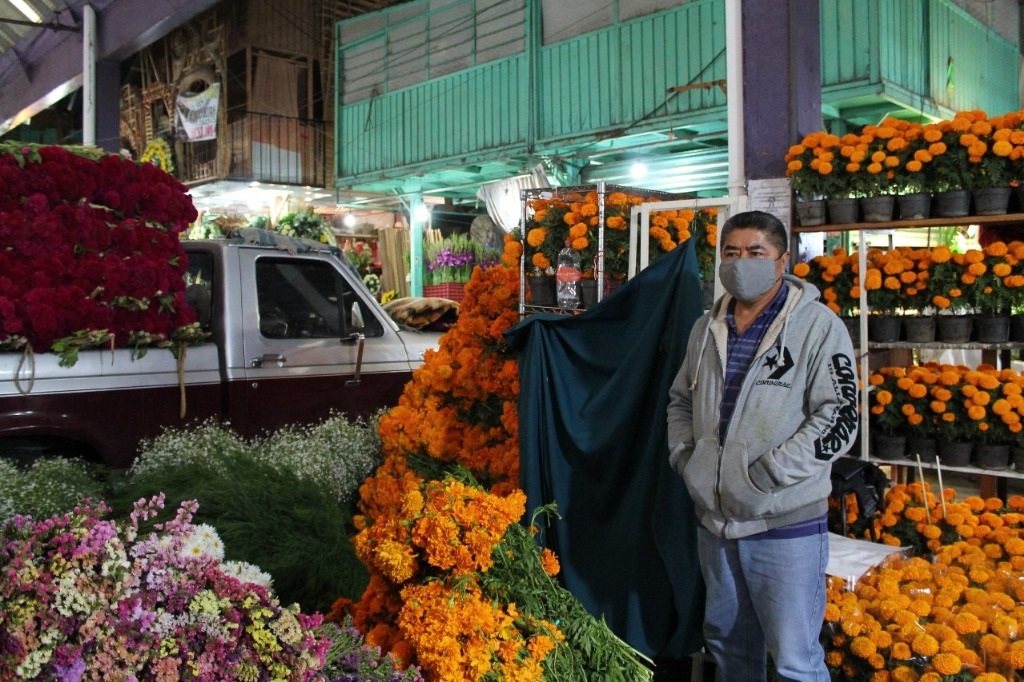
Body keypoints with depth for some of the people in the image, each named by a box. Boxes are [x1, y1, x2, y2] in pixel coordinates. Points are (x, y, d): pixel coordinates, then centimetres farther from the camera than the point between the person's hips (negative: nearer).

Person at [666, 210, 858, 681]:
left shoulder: (817, 326, -10)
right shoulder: (708, 328, 9)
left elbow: (839, 420, -16)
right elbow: (681, 399, 20)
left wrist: (763, 476, -19)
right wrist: (683, 456, 4)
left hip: (786, 523, -6)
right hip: (714, 518, 6)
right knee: (726, 641, 22)